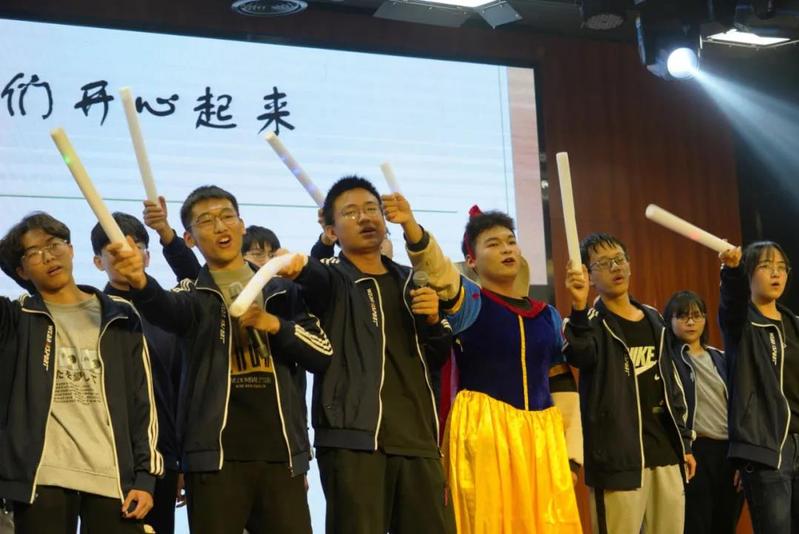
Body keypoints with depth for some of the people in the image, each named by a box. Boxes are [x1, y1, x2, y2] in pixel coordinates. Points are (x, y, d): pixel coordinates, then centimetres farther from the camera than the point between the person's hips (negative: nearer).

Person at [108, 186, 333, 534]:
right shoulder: (193, 294, 7)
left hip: (281, 452, 2)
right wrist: (140, 283, -41)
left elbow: (324, 354, 9)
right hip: (217, 454, -2)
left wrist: (276, 325, -8)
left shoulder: (282, 290, 14)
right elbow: (166, 309, -18)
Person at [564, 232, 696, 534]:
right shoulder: (592, 322, -4)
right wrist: (579, 307, -46)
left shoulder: (653, 320, 15)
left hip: (665, 452, 6)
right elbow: (579, 355, -29)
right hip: (619, 456, -6)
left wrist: (684, 442, 18)